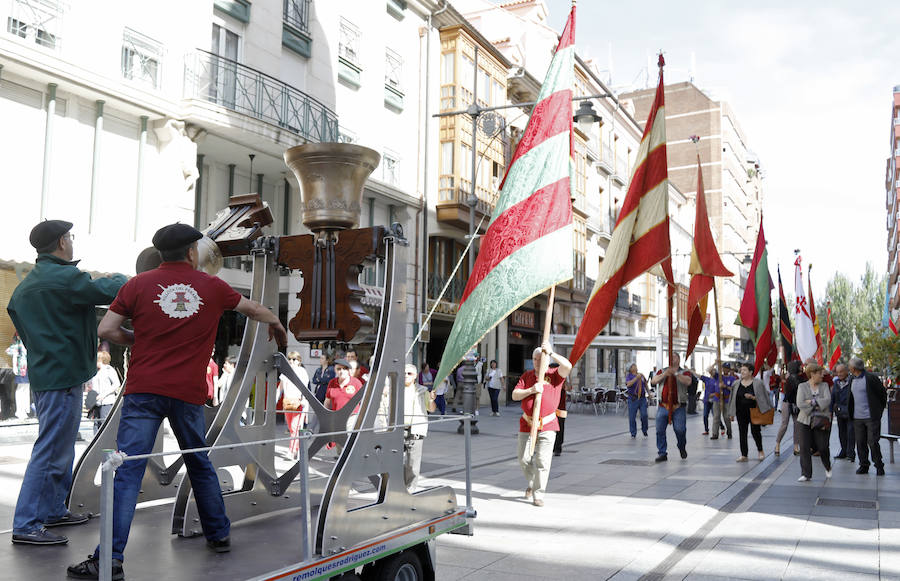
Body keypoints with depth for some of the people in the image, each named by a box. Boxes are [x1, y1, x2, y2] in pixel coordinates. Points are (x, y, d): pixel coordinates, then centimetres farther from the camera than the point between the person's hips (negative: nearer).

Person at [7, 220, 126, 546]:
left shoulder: (25, 286, 15)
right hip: (63, 376, -11)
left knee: (60, 448, 20)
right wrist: (118, 278, 5)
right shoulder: (65, 277, -17)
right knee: (51, 452, -6)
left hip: (42, 371, 11)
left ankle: (53, 510, 30)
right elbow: (111, 292, -19)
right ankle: (26, 525, -2)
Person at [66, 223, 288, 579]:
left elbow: (106, 329, 1)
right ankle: (218, 534, 31)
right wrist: (276, 324, 43)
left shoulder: (139, 284, 3)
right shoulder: (212, 287, 7)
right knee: (200, 464, 19)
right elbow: (253, 309, 23)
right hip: (188, 393, 2)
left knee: (128, 472, -3)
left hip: (144, 390, -1)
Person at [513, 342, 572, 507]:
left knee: (543, 462, -6)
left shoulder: (555, 374, 1)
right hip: (526, 425, 3)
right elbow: (515, 395, 3)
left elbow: (567, 366, -21)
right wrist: (531, 390, -14)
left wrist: (550, 353, -20)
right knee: (524, 459, 9)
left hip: (547, 426, -3)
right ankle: (531, 484, 36)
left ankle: (538, 495, 5)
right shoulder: (526, 375, 11)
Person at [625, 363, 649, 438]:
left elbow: (646, 385, 24)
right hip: (633, 399, -3)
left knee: (644, 415, -6)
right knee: (632, 417, 0)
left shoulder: (641, 375, 11)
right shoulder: (629, 376, -2)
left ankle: (644, 430, 17)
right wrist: (636, 378, -25)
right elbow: (628, 384, -22)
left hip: (642, 398, 3)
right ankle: (633, 433, 13)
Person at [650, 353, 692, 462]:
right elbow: (653, 381, 0)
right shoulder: (663, 371, 14)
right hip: (663, 406, 3)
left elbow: (688, 382, -15)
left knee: (680, 430, -7)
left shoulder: (684, 372, 5)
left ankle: (682, 448, 23)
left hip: (678, 407, -3)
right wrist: (665, 374, -15)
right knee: (660, 430, -1)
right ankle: (662, 453, 9)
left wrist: (675, 373, -22)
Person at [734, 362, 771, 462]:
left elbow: (763, 397, -5)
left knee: (755, 431, 0)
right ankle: (744, 455, 10)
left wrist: (752, 397, -22)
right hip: (741, 412, 4)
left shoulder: (758, 383, -5)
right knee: (742, 433, 3)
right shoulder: (737, 383, 7)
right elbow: (734, 398, 12)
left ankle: (760, 450, 27)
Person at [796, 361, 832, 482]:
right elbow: (800, 404, -11)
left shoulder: (824, 385, 5)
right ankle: (806, 474, 6)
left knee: (823, 447, 4)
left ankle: (827, 467, 34)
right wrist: (816, 405, -11)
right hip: (805, 421, -1)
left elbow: (827, 400, -12)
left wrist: (811, 402, -16)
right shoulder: (802, 386, 0)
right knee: (804, 448, -2)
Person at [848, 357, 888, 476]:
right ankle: (863, 465, 16)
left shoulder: (871, 378, -10)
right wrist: (851, 413, 14)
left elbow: (883, 393, -2)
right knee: (860, 443, 7)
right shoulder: (852, 380, 12)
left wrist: (880, 409, 2)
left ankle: (879, 466, 9)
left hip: (871, 417, -6)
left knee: (873, 442, -4)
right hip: (857, 418, 6)